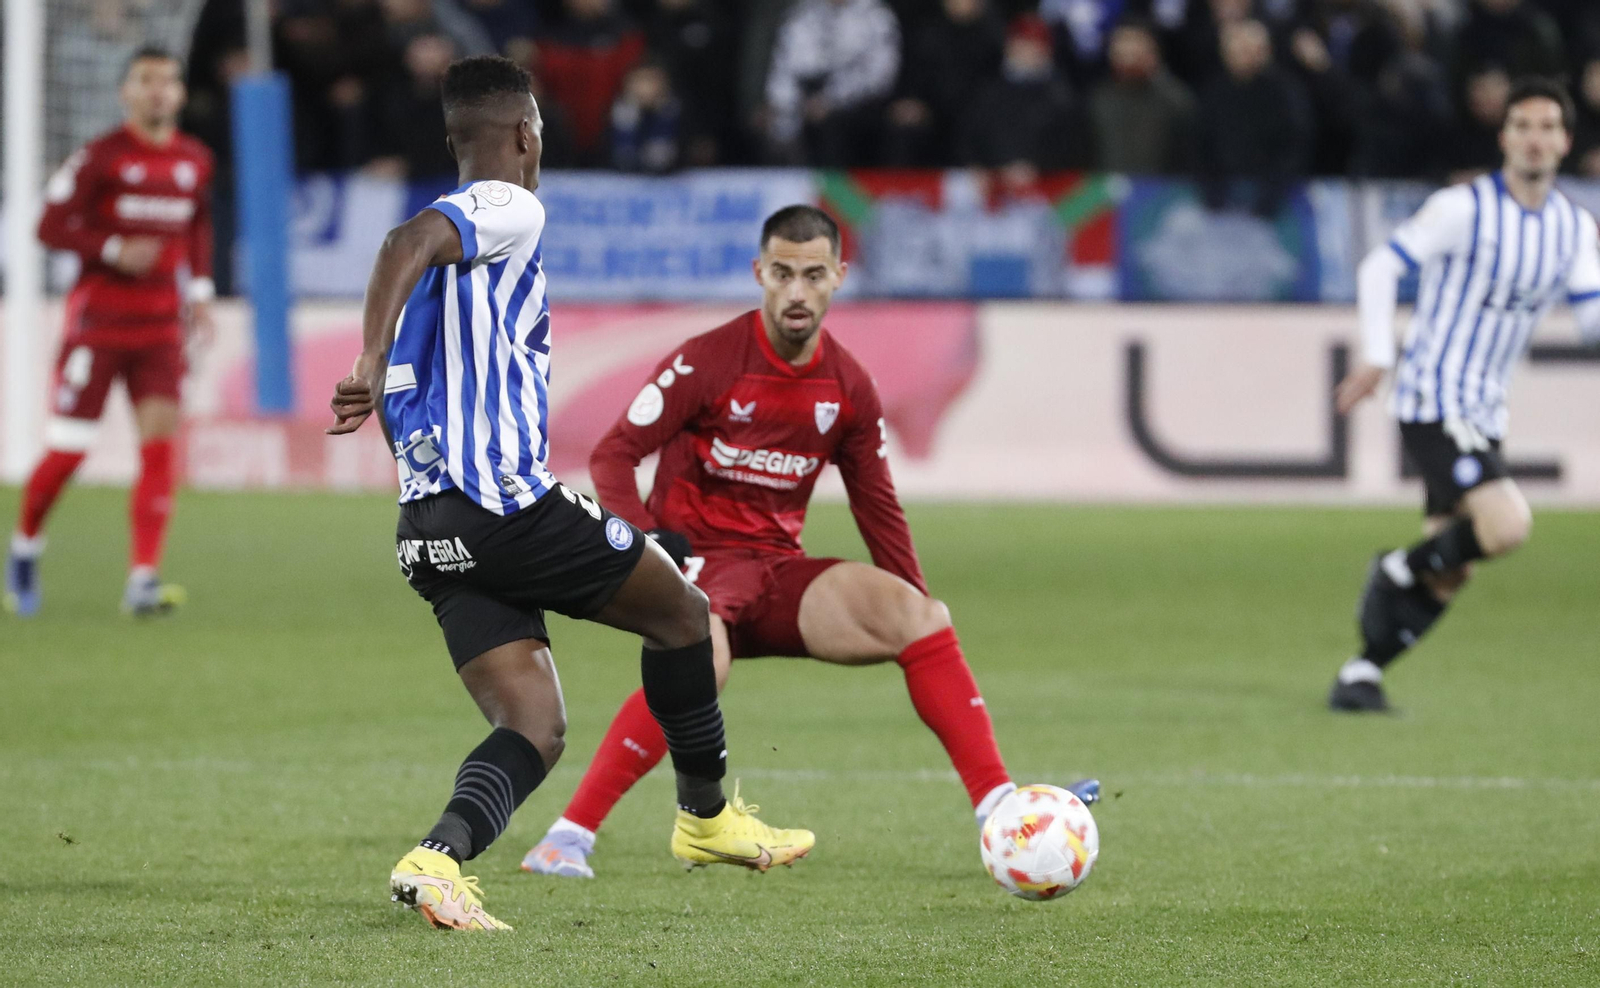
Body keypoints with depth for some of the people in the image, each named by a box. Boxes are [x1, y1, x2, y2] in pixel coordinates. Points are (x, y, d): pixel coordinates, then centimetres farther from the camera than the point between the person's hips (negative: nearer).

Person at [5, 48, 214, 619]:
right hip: (98, 319, -4)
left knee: (160, 441, -10)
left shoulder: (195, 161, 7)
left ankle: (143, 578, -11)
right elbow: (51, 227, -8)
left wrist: (200, 292, 12)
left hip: (162, 324, 4)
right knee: (67, 450, -3)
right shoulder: (100, 158, -8)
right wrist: (113, 250, -21)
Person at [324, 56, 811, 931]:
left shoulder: (442, 248, 22)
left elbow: (401, 408, 25)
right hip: (509, 504, -8)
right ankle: (707, 818, 27)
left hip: (430, 529, 8)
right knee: (682, 613, 15)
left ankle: (437, 856, -22)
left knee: (534, 731, 3)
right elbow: (407, 242, -26)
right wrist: (372, 363, -35)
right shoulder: (511, 211, -5)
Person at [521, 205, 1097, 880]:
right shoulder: (706, 363, -9)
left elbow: (878, 508, 16)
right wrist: (641, 540, -25)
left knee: (916, 615, -17)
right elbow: (614, 455, -8)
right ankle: (570, 837, -32)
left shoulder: (849, 388, 6)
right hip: (696, 558, -5)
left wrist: (920, 620, 12)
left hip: (779, 571, 5)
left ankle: (998, 808, -16)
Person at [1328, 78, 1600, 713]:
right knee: (1506, 525, -24)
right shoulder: (1464, 209, -11)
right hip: (1432, 402, -7)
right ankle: (1396, 573, 0)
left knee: (1448, 577, 5)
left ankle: (1361, 675, 15)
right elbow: (1381, 267, -10)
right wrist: (1377, 357, -19)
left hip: (1484, 412, 7)